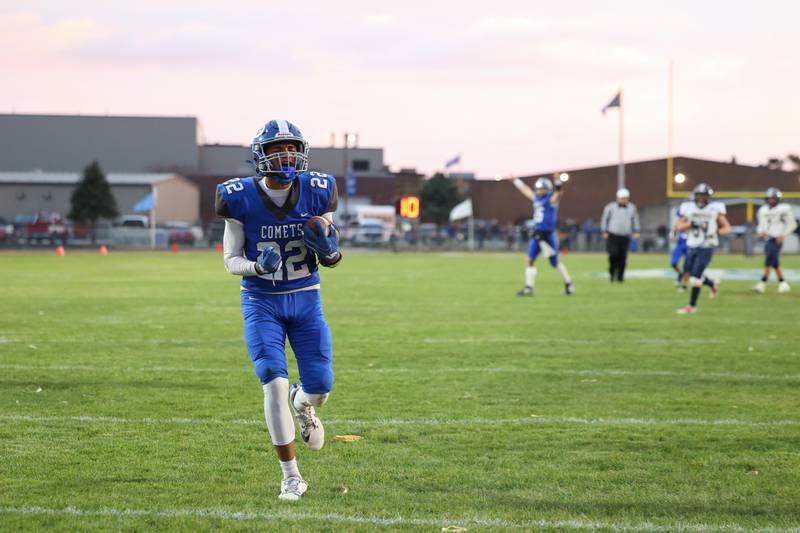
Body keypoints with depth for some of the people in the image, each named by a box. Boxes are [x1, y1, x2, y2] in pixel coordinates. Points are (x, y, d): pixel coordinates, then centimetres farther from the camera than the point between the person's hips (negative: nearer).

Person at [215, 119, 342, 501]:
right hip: (262, 301, -2)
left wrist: (330, 250, -19)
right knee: (275, 384, -13)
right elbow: (231, 259, -3)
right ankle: (291, 476, -2)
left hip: (306, 298, 2)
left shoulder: (316, 194, -6)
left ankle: (302, 405, 40)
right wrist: (256, 266, -25)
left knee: (320, 384, -2)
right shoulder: (241, 200, -11)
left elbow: (330, 256, 5)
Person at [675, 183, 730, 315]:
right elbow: (679, 226, 3)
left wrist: (716, 232, -16)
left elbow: (727, 227, 2)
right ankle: (712, 284, 44)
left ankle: (692, 306, 1)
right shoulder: (689, 209, 4)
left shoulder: (715, 209, -4)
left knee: (695, 278, -9)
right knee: (693, 275, 15)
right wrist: (690, 224, -16)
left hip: (706, 248, -5)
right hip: (692, 246, 5)